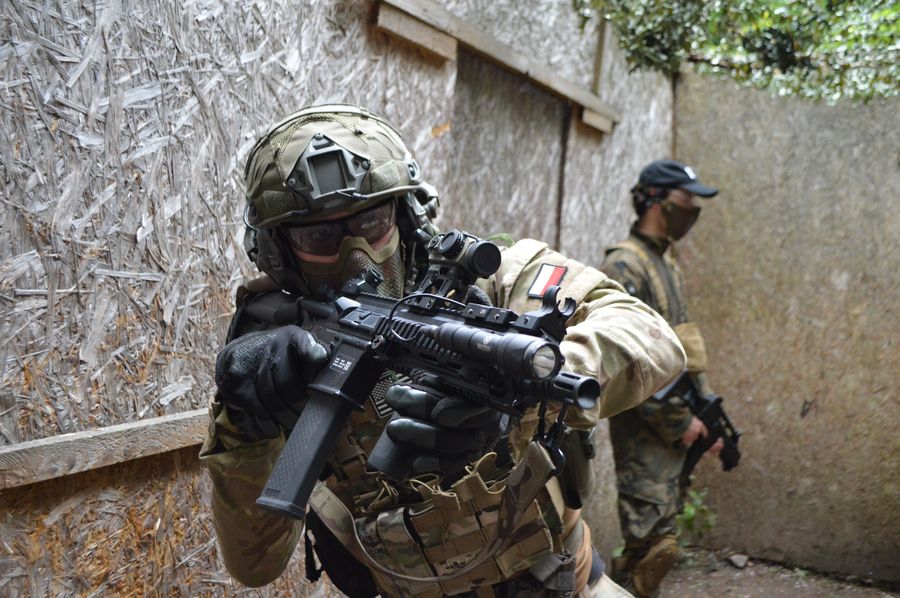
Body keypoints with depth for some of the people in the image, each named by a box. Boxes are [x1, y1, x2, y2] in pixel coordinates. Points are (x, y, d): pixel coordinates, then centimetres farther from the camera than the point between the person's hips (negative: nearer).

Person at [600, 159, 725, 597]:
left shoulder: (669, 264, 17)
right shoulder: (624, 266, -13)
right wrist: (678, 421, -15)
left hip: (676, 420, 9)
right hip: (645, 425, -9)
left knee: (657, 536, 14)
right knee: (653, 541, -10)